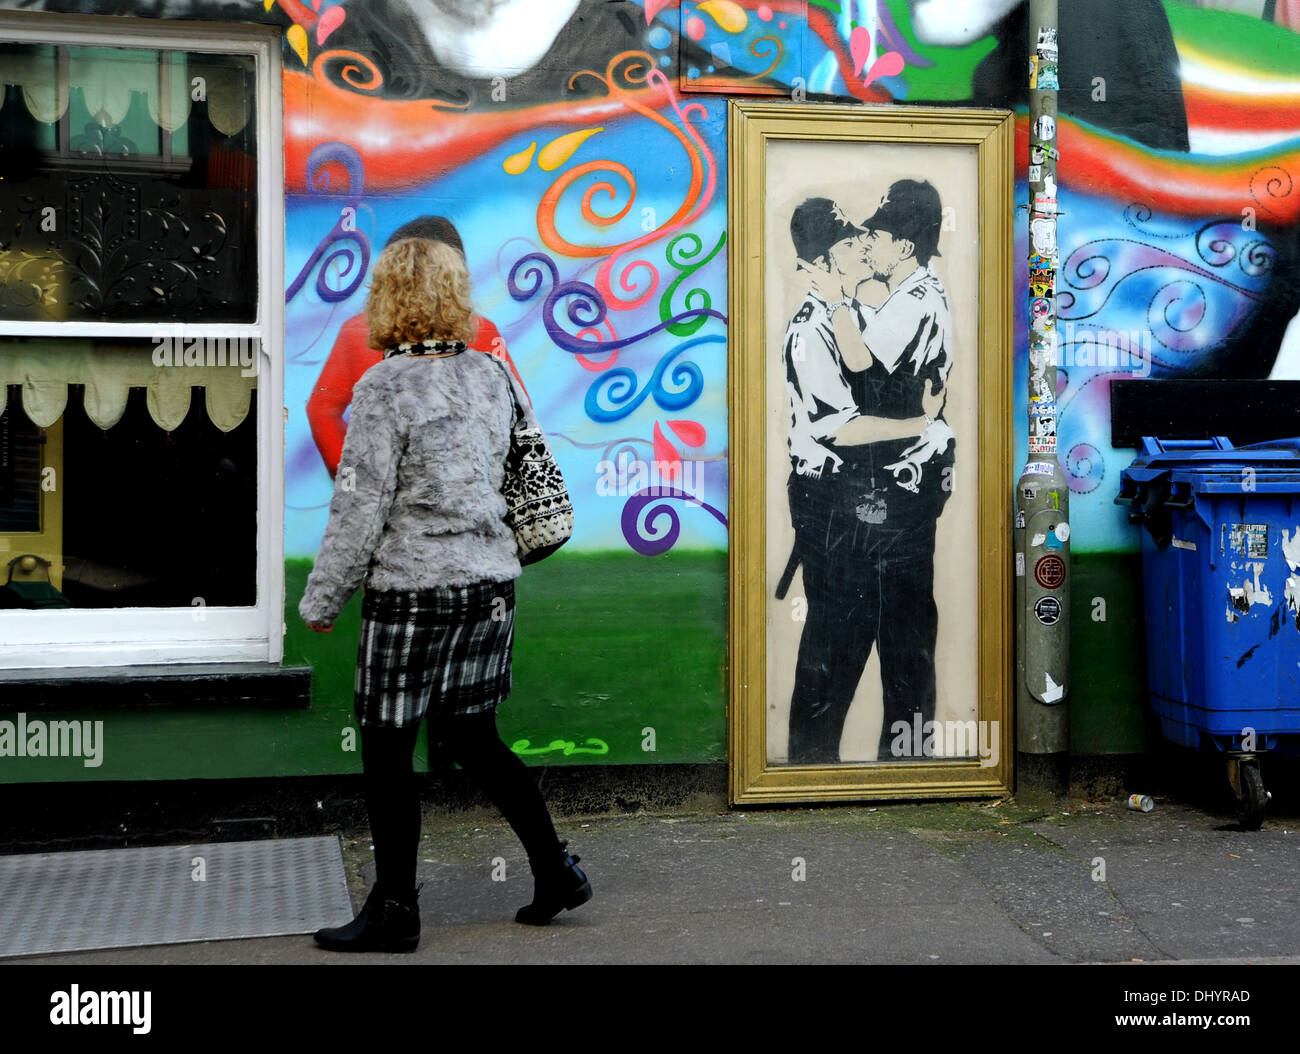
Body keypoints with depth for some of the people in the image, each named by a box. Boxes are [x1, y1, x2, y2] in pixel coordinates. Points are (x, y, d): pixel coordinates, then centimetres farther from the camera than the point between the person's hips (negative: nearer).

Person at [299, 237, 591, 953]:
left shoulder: (385, 387, -13)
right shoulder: (491, 377, 6)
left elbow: (360, 507, -13)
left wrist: (321, 600, -4)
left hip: (412, 591, -7)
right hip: (490, 580, 7)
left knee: (387, 752, 5)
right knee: (472, 737, 19)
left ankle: (394, 912, 12)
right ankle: (555, 870, 21)